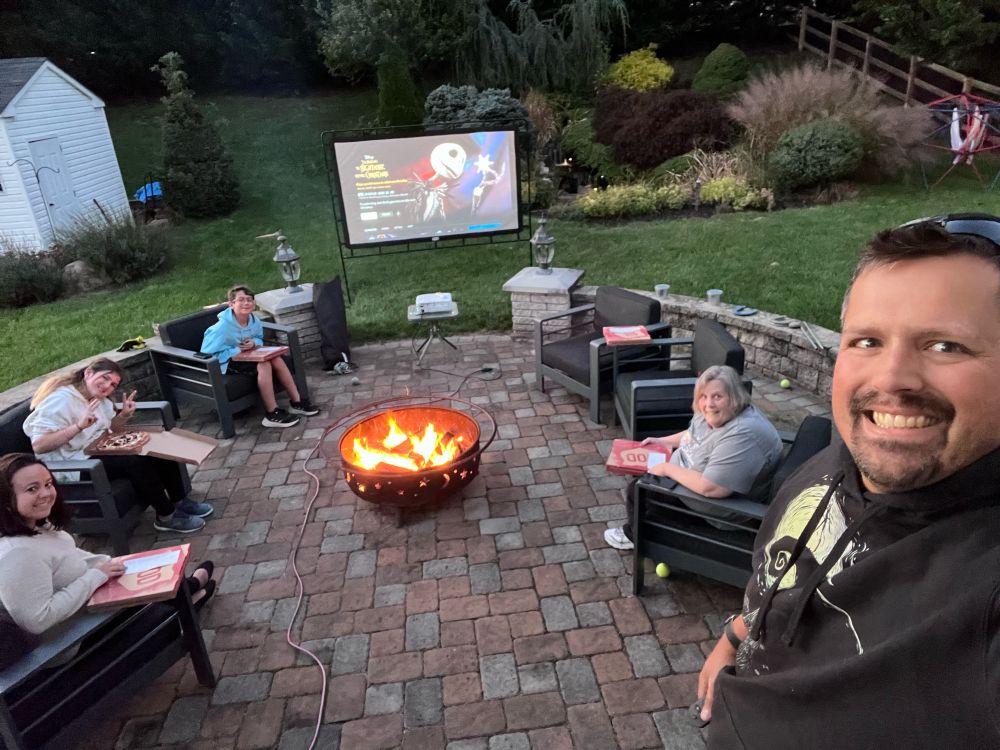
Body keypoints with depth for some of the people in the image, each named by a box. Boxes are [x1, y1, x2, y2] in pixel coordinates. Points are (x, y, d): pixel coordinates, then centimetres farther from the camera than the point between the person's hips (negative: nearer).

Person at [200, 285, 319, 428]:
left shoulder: (254, 320, -5)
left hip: (247, 356, 7)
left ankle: (296, 402, -7)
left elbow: (259, 339, 14)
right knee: (263, 365, -28)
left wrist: (254, 343, -12)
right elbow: (207, 353, -23)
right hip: (228, 363, -7)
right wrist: (237, 350, -25)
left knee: (276, 359, -16)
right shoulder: (222, 327, -24)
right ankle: (272, 415, -23)